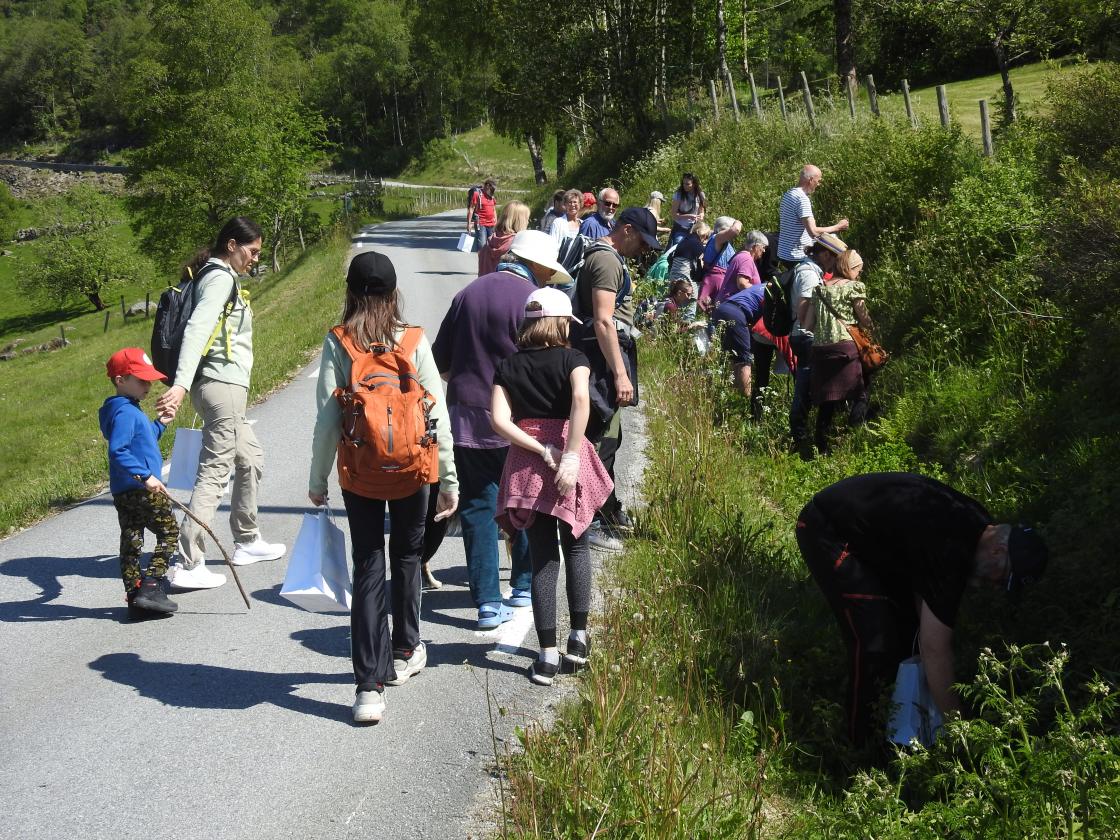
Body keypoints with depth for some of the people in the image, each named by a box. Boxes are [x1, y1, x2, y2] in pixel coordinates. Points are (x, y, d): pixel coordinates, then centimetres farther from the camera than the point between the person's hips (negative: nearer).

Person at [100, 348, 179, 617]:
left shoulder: (131, 410, 16)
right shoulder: (125, 412, -16)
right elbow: (117, 451, -26)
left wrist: (159, 424, 19)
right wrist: (145, 476, -29)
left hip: (123, 493, 10)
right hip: (140, 490, -10)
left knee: (131, 541, 10)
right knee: (169, 531, 0)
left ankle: (135, 597, 14)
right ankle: (151, 588, -7)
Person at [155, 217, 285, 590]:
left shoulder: (221, 279, 19)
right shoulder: (221, 279, -12)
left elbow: (203, 330, 21)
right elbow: (196, 330, -25)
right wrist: (181, 384, -36)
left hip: (225, 387, 11)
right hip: (223, 385, -11)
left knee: (250, 460, 23)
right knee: (214, 472, -11)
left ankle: (246, 542, 36)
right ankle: (188, 565, -13)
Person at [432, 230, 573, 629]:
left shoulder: (467, 294, 6)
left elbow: (440, 361, 11)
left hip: (466, 419, 4)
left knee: (477, 509, 6)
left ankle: (488, 601, 4)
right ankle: (524, 585, 28)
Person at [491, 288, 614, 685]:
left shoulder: (509, 366, 6)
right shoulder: (572, 358, -2)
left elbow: (499, 420, -8)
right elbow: (581, 399, -23)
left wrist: (541, 451, -9)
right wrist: (569, 458, -24)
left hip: (525, 466, 2)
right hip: (567, 458, -2)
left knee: (542, 559, 6)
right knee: (576, 547, 19)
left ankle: (548, 656, 4)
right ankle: (579, 637, 17)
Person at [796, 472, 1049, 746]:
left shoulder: (975, 522, -3)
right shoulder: (952, 552, -31)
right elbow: (935, 648, -27)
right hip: (826, 532, -10)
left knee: (908, 622, 11)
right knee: (875, 640, -17)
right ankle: (861, 747, -3)